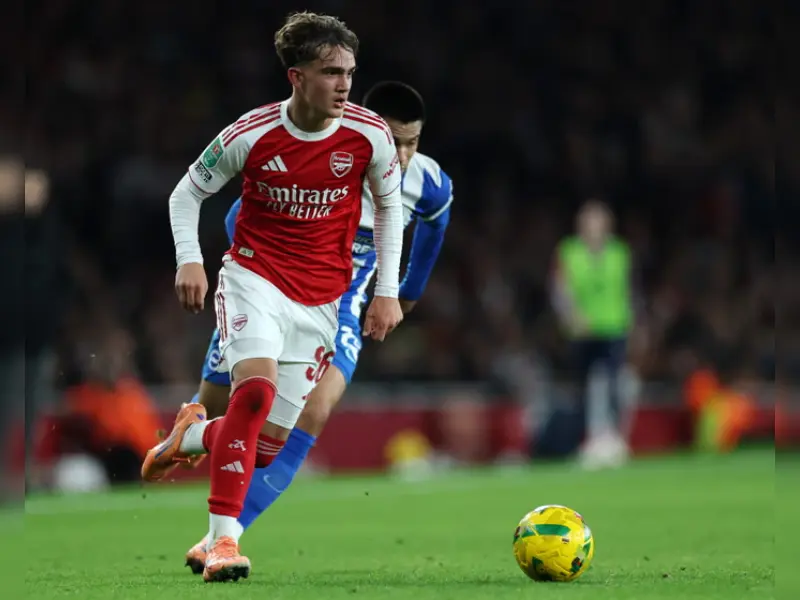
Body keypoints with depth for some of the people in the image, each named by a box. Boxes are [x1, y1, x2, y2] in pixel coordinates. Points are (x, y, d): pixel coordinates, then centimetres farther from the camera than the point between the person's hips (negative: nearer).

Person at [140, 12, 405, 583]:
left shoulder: (370, 134, -10)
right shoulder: (250, 134, -14)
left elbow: (390, 205, 8)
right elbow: (189, 191, 2)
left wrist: (388, 292, 4)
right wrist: (189, 260, -13)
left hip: (320, 300, 3)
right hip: (254, 276, -3)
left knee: (269, 442, 0)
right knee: (256, 387, -30)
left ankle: (194, 434, 34)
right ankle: (223, 537, -25)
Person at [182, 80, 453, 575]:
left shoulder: (430, 185, -11)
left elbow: (435, 224, 15)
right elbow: (241, 218, -15)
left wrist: (411, 291, 25)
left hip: (338, 313, 2)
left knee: (313, 413, -25)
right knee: (211, 411, 9)